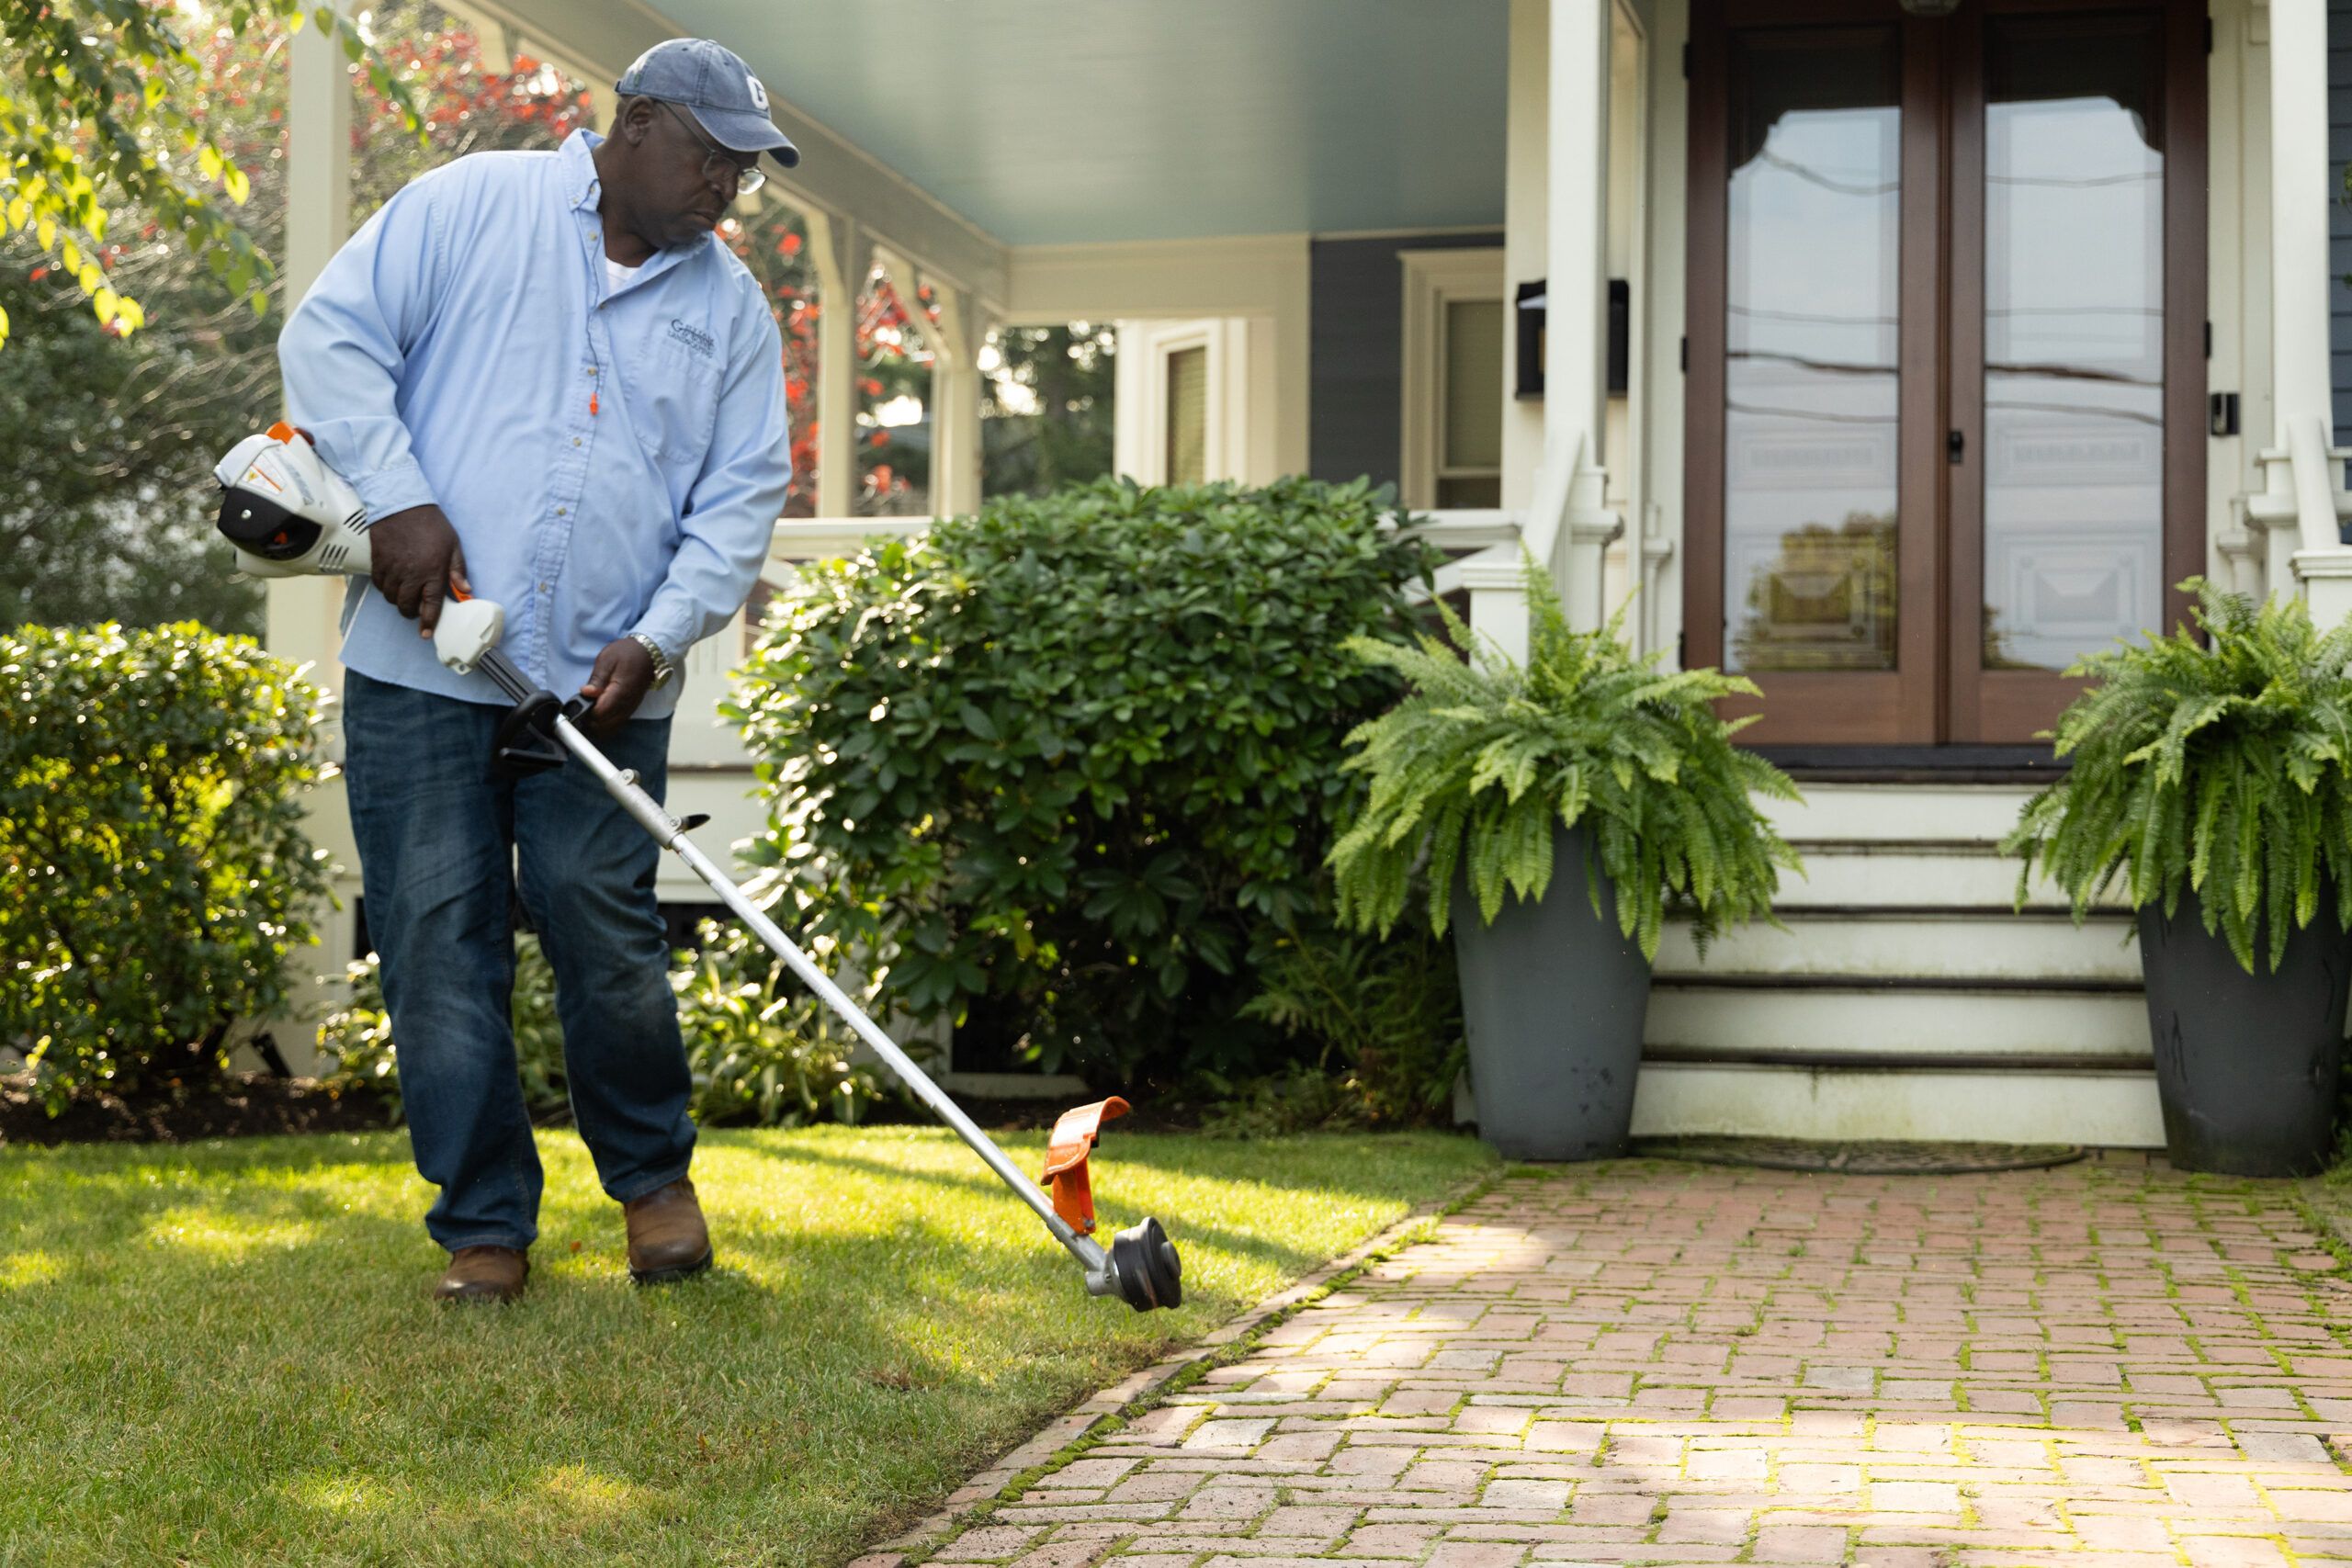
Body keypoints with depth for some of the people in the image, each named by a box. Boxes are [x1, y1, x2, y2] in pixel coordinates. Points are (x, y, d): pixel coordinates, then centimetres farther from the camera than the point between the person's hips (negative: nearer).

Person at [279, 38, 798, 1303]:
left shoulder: (732, 309, 12)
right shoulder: (470, 206, 4)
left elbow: (743, 496, 9)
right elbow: (331, 336, 0)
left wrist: (657, 639, -6)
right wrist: (399, 497, -12)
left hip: (601, 688, 2)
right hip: (418, 669, -1)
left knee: (607, 939, -4)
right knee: (439, 946, 0)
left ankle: (653, 1178, 20)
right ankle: (484, 1226, 11)